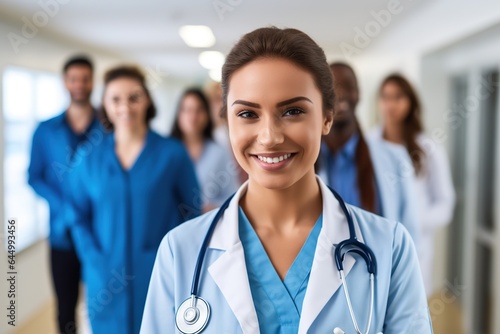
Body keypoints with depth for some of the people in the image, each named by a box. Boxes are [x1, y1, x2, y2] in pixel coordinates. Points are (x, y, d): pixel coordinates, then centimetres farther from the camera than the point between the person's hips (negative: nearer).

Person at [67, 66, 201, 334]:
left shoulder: (172, 153, -4)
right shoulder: (92, 159, 2)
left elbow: (192, 214, 1)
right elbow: (78, 216, 7)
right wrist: (95, 261, -5)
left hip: (160, 279, -2)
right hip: (106, 282, 2)